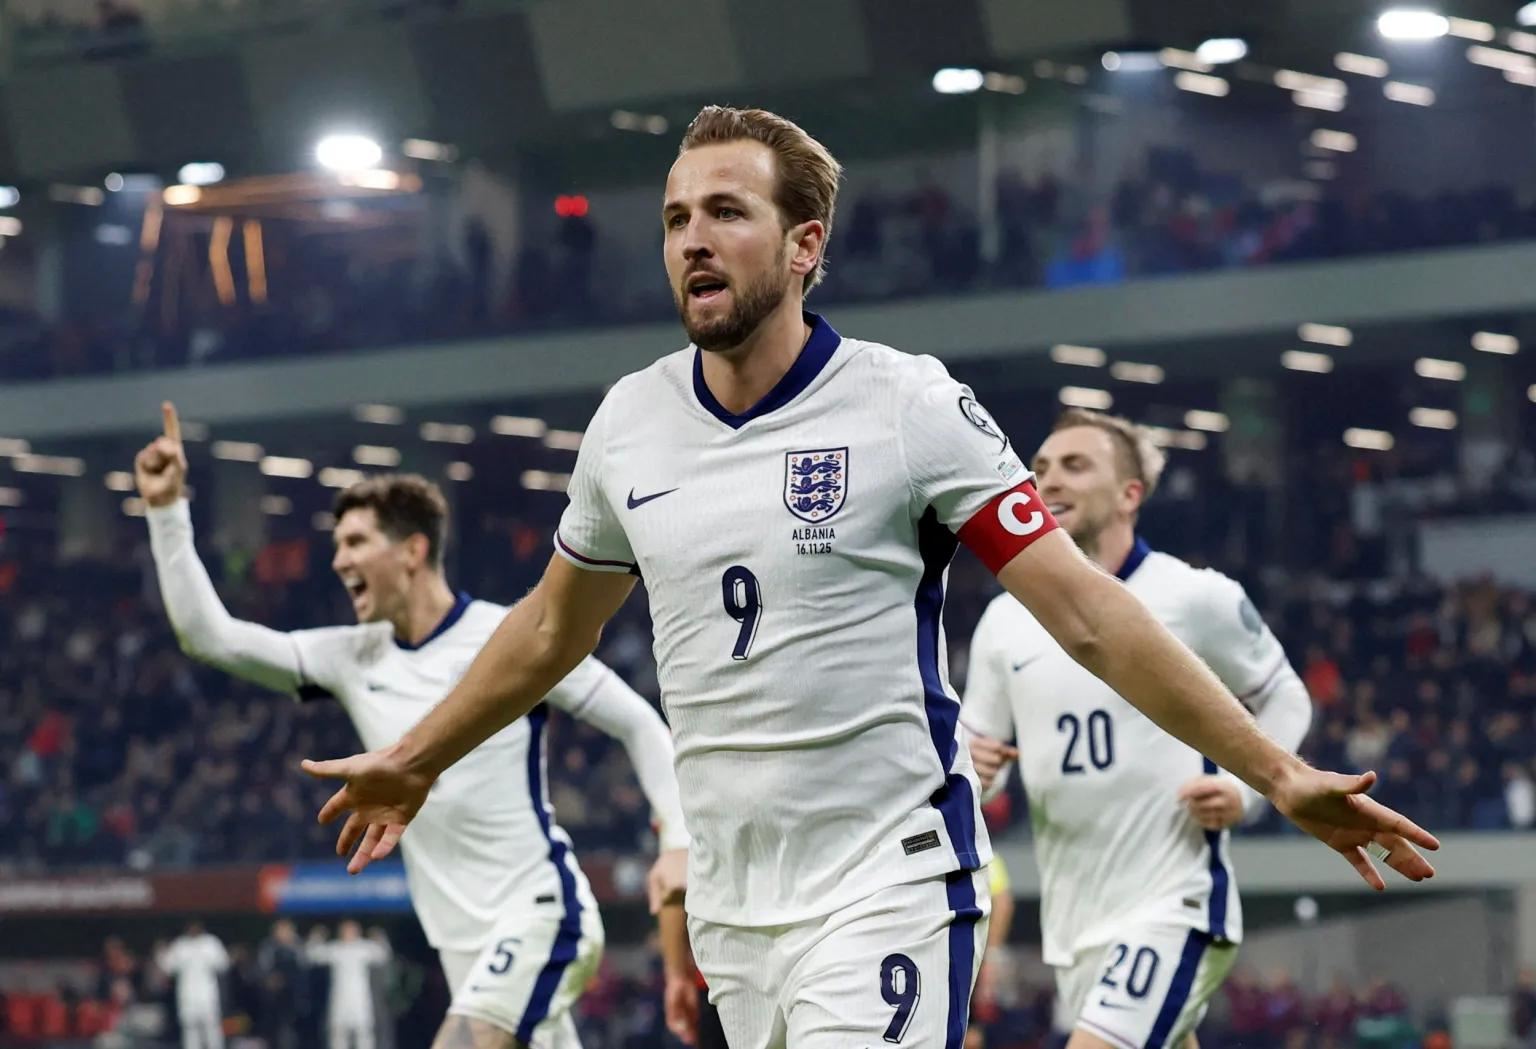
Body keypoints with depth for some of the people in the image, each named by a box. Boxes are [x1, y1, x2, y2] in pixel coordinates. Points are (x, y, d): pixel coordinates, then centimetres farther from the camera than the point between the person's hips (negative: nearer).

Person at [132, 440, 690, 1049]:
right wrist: (167, 510, 0)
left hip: (538, 912, -6)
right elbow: (208, 634, 6)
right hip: (466, 940, 6)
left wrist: (678, 841, -13)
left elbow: (640, 724, -2)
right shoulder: (351, 660, 8)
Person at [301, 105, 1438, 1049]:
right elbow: (554, 628, 23)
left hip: (889, 879, -5)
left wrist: (1278, 774, -13)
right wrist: (415, 760, 31)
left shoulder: (910, 403, -8)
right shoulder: (630, 422, 6)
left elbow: (1087, 613, -8)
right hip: (729, 905, 5)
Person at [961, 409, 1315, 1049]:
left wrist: (1245, 788, -8)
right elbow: (976, 750, 12)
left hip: (1173, 906, -6)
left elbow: (1284, 701, 9)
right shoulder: (1005, 620, 7)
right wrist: (962, 768, -12)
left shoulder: (1196, 600, -5)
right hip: (1072, 920, 6)